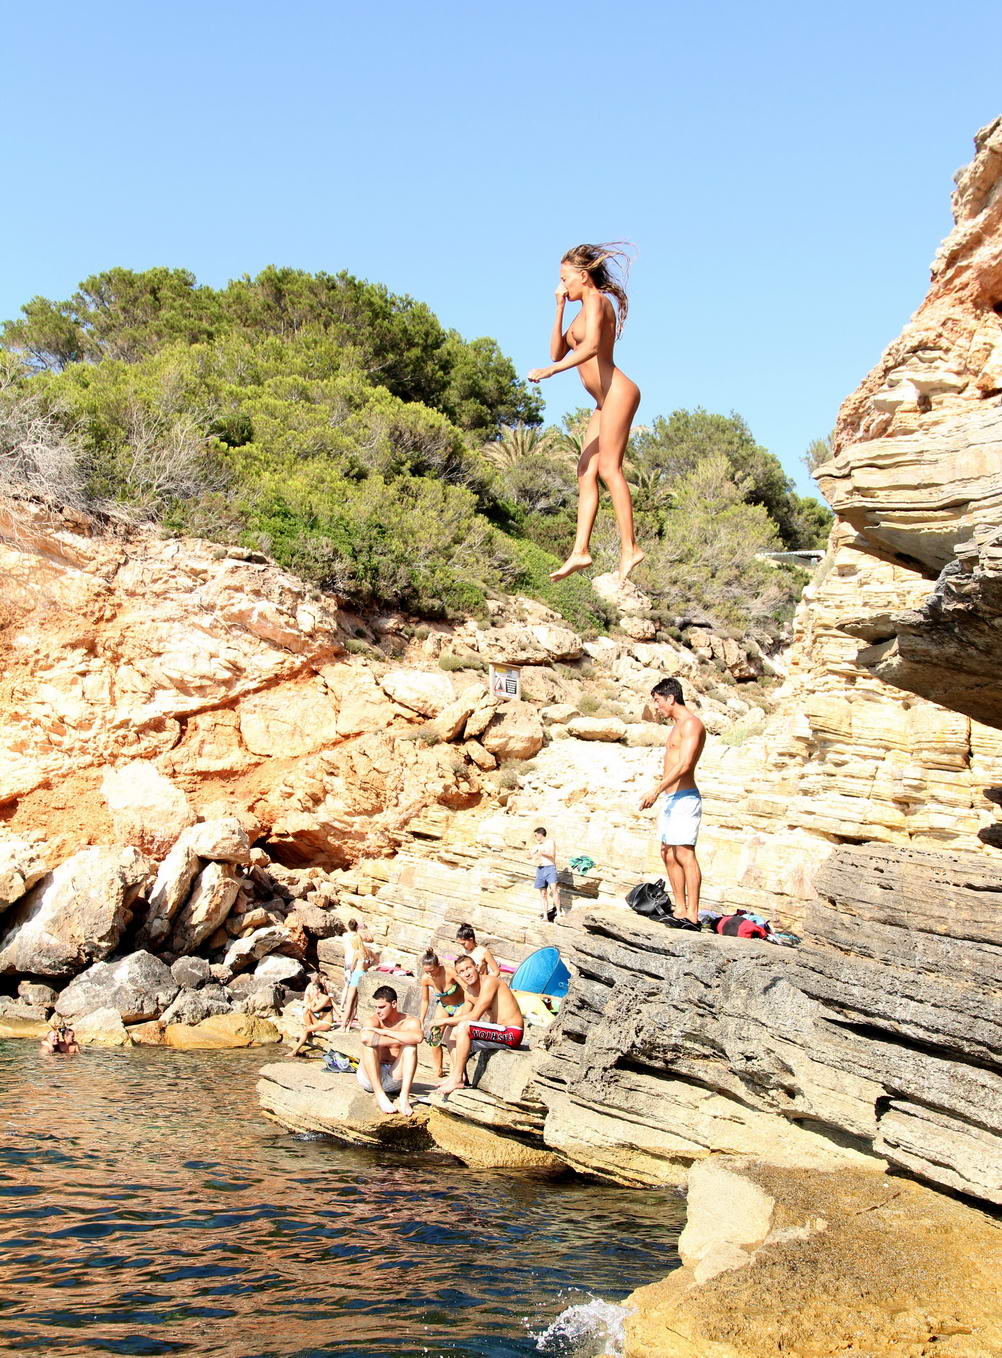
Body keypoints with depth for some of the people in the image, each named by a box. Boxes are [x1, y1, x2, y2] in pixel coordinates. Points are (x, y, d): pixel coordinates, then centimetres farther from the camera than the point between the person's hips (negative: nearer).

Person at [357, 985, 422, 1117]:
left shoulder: (409, 1022, -1)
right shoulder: (373, 1021, -5)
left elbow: (418, 1037, -27)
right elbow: (365, 1037, -31)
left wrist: (384, 1032, -23)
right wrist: (400, 1040, -23)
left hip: (395, 1079, 1)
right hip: (370, 1077, -1)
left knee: (411, 1045, -20)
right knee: (368, 1042, -23)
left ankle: (404, 1097, -33)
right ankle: (380, 1095, -33)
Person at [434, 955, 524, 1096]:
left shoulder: (490, 982, -16)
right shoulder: (469, 992, 12)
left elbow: (474, 1016, -22)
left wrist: (445, 1020, -13)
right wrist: (445, 1024, -9)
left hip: (512, 1034, -10)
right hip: (499, 1034, 10)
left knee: (463, 1027, -26)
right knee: (452, 1031, 13)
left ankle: (457, 1079, -20)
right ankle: (459, 1075, 2)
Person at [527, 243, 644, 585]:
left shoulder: (596, 300, -5)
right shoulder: (585, 309, 23)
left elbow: (591, 347, -23)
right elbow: (558, 352, 20)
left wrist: (549, 371, -27)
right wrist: (559, 308, 15)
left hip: (617, 391, -10)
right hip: (605, 401, 10)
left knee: (608, 467, -16)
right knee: (586, 472, 3)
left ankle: (629, 548, -18)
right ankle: (580, 551, -1)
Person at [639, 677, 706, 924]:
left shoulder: (691, 723, -11)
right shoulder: (678, 725, 20)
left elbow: (685, 764, -21)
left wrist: (657, 789, -23)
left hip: (684, 797, -11)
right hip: (671, 798, 11)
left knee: (685, 853, -13)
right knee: (668, 853, 12)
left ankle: (693, 915, -15)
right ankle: (680, 909, 16)